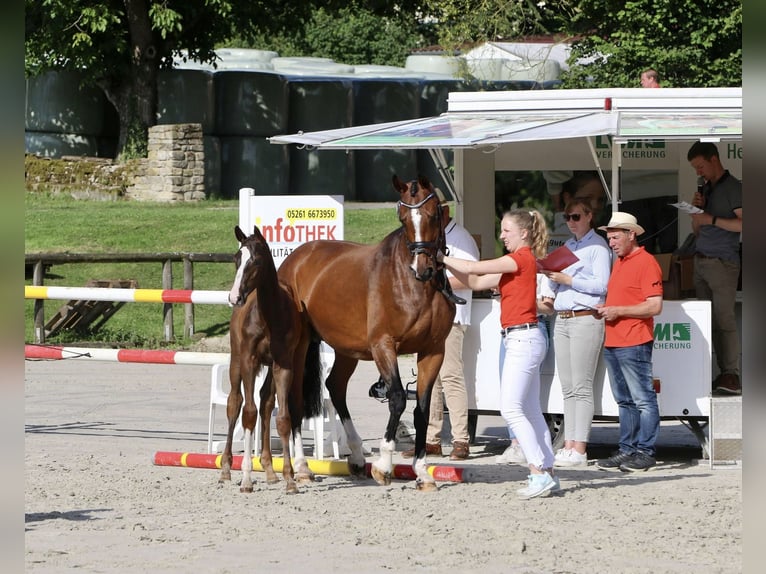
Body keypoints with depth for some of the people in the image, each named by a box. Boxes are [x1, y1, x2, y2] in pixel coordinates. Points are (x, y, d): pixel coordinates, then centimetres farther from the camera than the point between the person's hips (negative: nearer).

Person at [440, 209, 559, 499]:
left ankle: (539, 473, -14)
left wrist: (442, 258, -4)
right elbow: (476, 282, 17)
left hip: (523, 339, -10)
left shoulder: (522, 258, -12)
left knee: (511, 408, -12)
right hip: (521, 340, 10)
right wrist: (447, 263, 8)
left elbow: (474, 268, -15)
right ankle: (546, 472, 12)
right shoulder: (517, 262, 18)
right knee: (530, 411, 10)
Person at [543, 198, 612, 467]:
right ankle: (569, 445, 7)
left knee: (581, 387, -9)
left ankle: (579, 450, -10)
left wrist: (568, 279, -13)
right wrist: (550, 275, 4)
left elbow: (601, 284, -13)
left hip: (586, 319, -8)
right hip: (562, 320, 8)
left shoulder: (598, 246, -3)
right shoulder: (567, 246, 21)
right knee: (568, 387, 6)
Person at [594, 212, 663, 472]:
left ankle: (645, 452, -4)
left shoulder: (646, 263, -9)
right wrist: (605, 309, 10)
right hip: (612, 343, 10)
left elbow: (655, 306, -16)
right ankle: (627, 449, 17)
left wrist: (617, 311, -15)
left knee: (643, 400, -5)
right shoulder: (619, 263, 19)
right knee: (624, 402, 12)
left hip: (634, 344, -10)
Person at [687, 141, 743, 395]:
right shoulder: (706, 189, 18)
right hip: (701, 261, 8)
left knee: (724, 320, -12)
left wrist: (712, 219, -16)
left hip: (722, 263, -8)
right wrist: (696, 209, 5)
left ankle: (732, 376, -13)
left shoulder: (733, 188, -5)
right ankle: (723, 372, 2)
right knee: (710, 321, 2)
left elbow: (743, 223, -16)